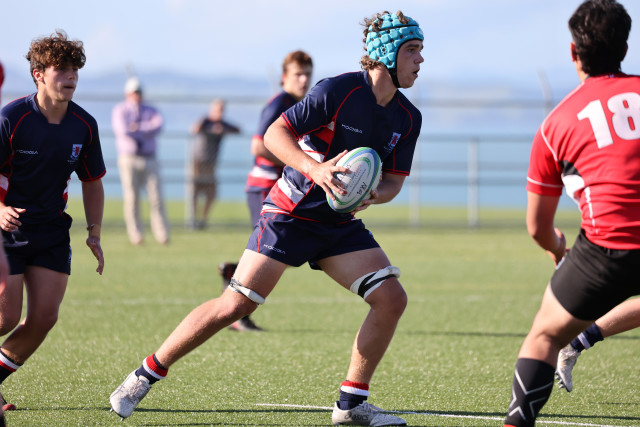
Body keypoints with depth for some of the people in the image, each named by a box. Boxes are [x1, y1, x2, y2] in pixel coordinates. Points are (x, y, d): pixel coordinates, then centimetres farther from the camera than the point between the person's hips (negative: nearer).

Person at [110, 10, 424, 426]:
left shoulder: (408, 118, 1)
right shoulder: (338, 91, -18)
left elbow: (394, 180, 8)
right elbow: (275, 134, -15)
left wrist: (375, 194, -15)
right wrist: (313, 168, -30)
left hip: (340, 223, 6)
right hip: (290, 213, -6)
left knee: (392, 298, -9)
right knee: (235, 305, -11)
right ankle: (145, 376, 2)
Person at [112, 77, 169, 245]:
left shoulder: (151, 111, 14)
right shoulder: (120, 111, 5)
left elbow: (158, 125, -8)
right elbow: (123, 130, -14)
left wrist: (139, 128, -16)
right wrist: (147, 131, -5)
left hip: (150, 160, 2)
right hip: (129, 160, -2)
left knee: (156, 197, -5)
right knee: (131, 198, -6)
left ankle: (162, 235, -5)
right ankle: (135, 236, -2)